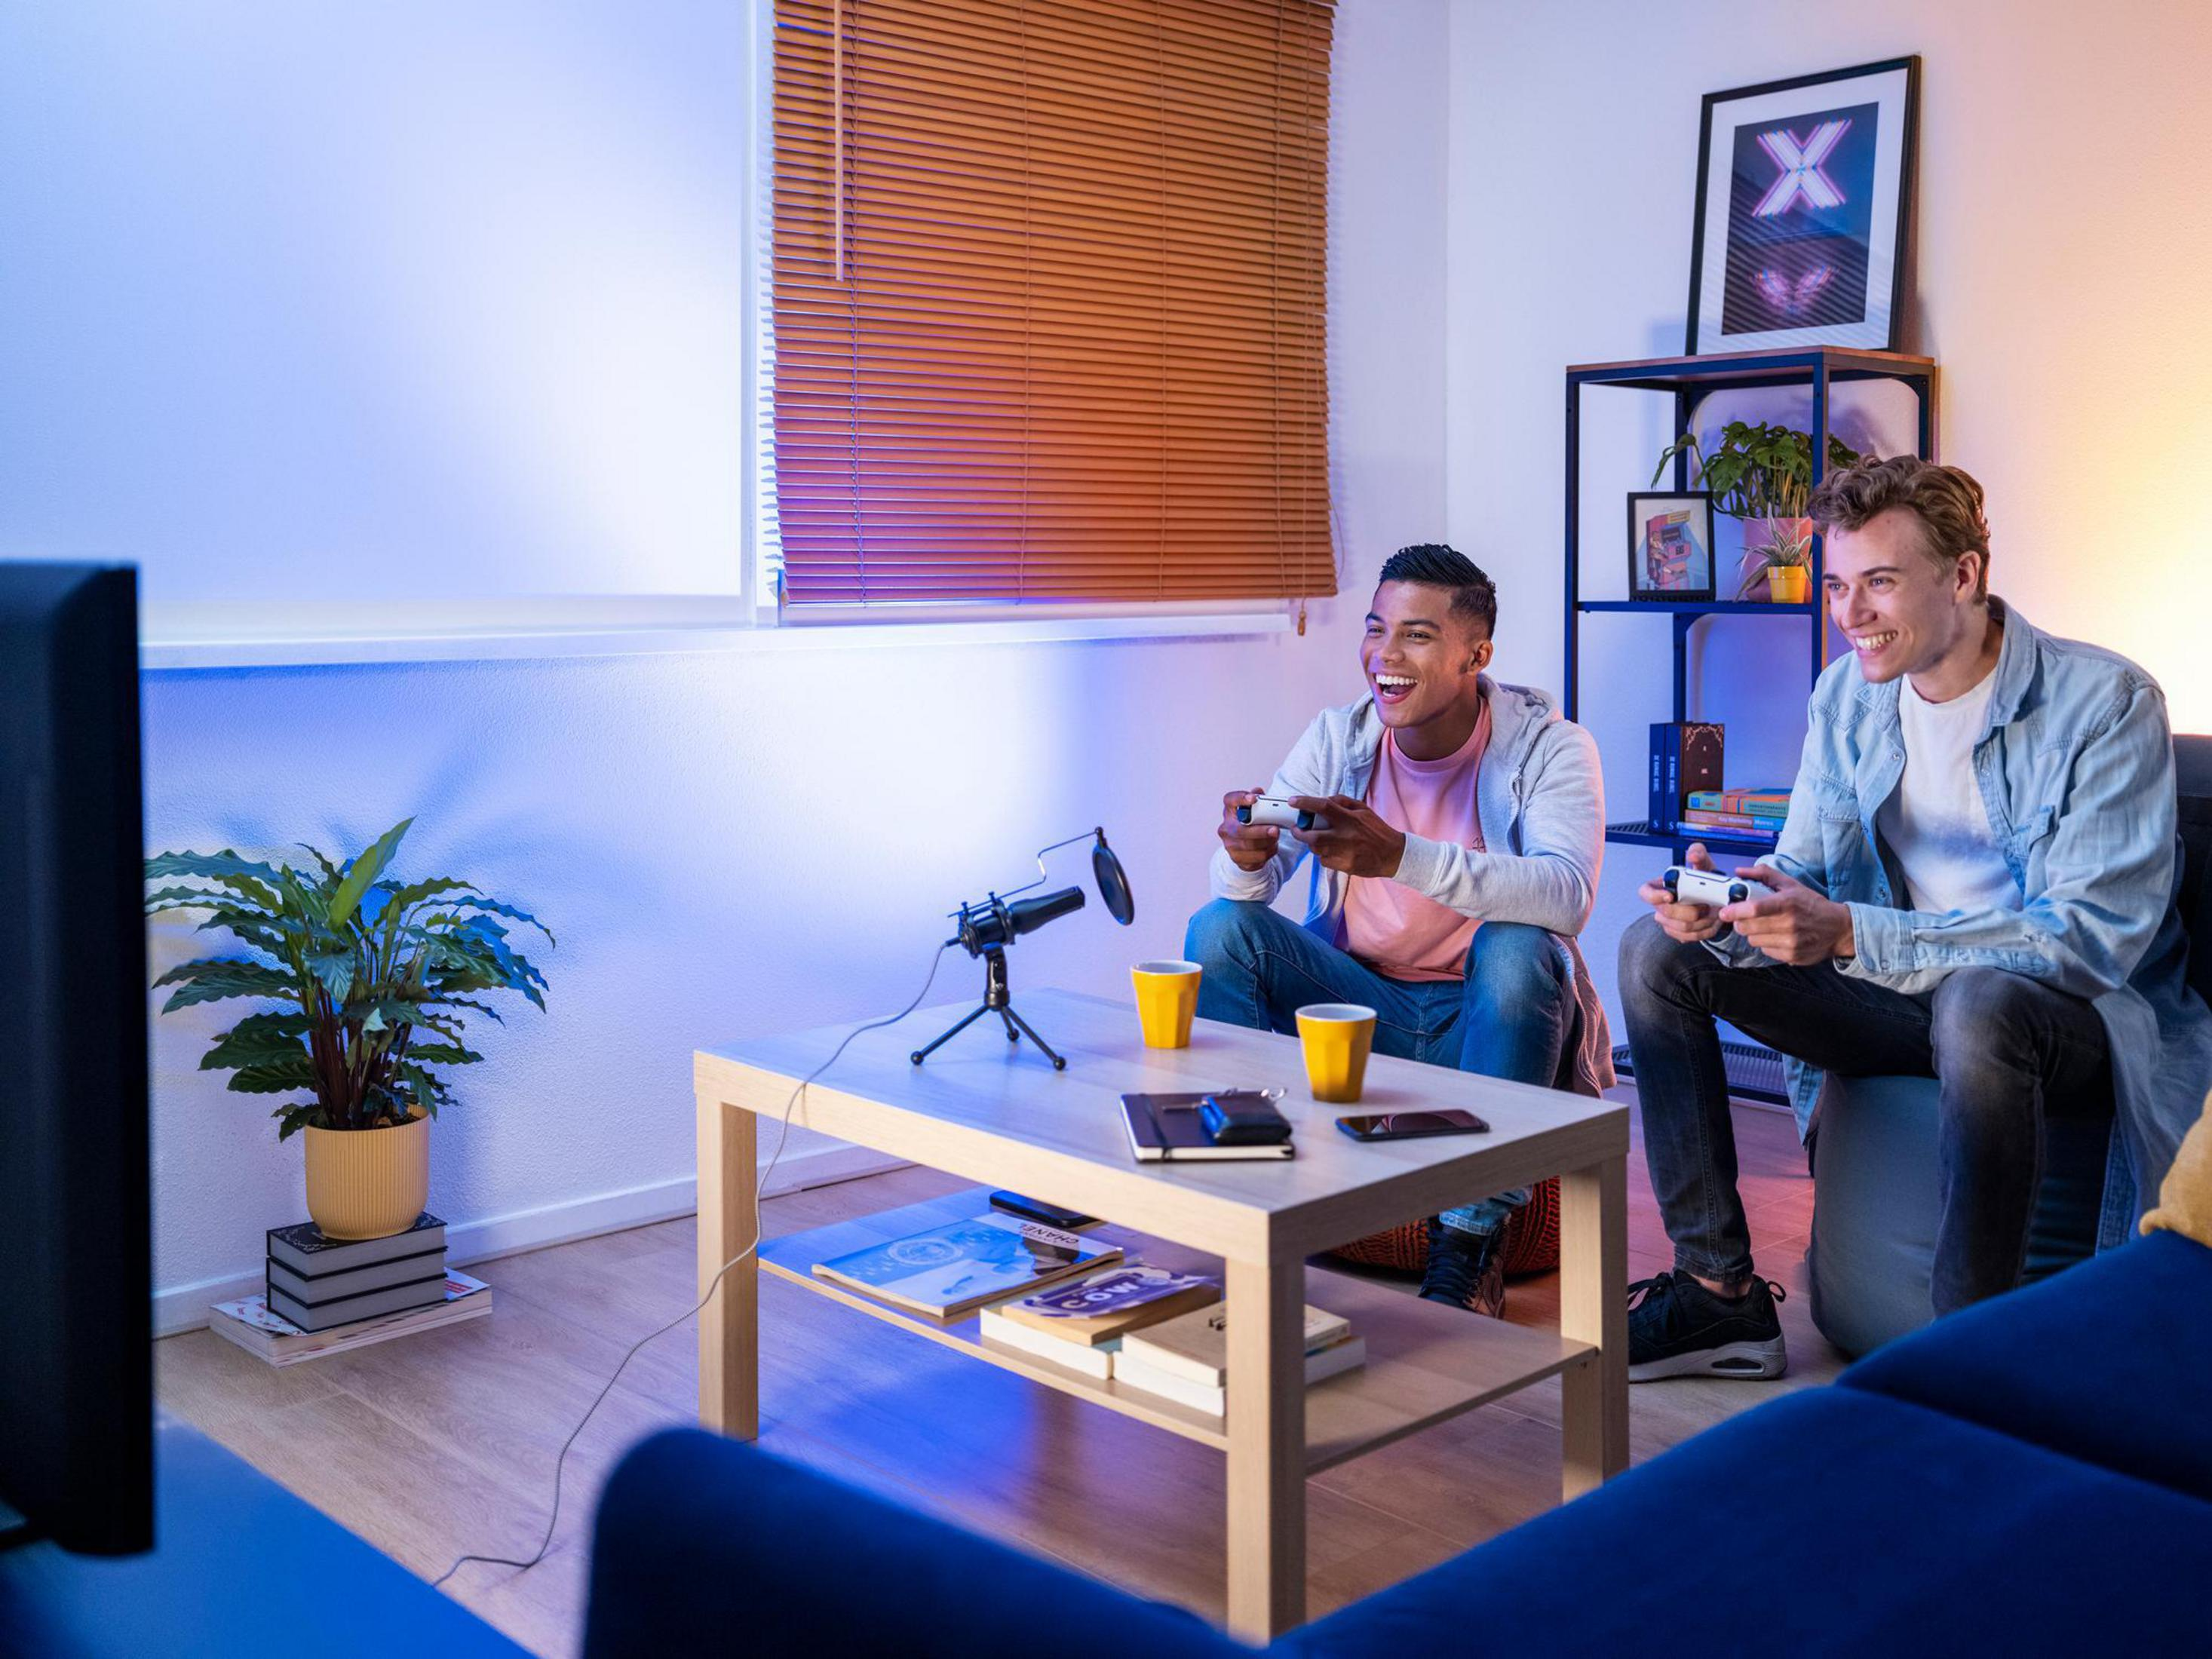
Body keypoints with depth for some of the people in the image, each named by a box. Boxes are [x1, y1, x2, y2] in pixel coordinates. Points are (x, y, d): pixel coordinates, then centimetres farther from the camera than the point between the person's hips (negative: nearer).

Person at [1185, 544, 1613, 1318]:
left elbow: (1568, 895, -30)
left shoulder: (1548, 747, -10)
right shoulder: (1338, 738, 1)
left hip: (1486, 1019, -3)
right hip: (1359, 1005, 3)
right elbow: (1244, 886, -7)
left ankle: (1472, 1237, -21)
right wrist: (1246, 857, -34)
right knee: (1221, 926, -17)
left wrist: (1402, 856, -43)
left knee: (1515, 948, -34)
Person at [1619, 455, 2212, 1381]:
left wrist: (1849, 933, -35)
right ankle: (1721, 1295, -4)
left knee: (1977, 1003, -41)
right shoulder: (1845, 696, 3)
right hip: (1906, 996, 7)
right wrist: (1724, 903, -21)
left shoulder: (2107, 704, -17)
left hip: (2078, 1017, -6)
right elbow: (1801, 871, 6)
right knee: (1658, 952, -5)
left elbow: (2093, 940, -26)